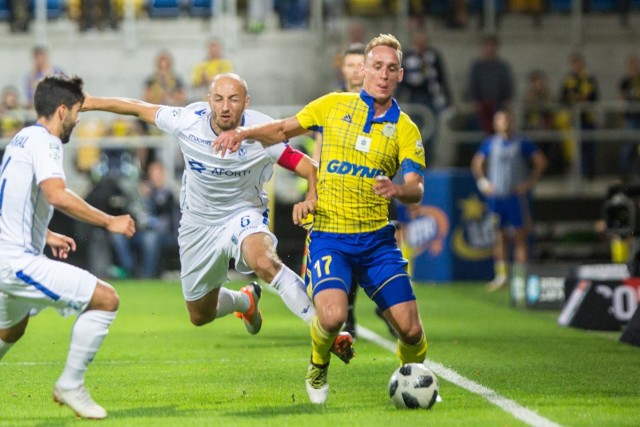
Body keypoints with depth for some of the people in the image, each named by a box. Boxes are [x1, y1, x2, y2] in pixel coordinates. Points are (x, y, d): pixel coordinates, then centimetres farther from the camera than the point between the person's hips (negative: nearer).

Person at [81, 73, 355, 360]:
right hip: (198, 225, 4)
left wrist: (310, 199, -42)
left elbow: (311, 169, -21)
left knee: (264, 262, -39)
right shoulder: (187, 121, -17)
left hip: (244, 214, -3)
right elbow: (139, 109, -1)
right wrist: (92, 102, 2)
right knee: (199, 316, 14)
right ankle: (244, 301, 49)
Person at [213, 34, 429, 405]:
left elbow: (416, 189, -8)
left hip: (377, 238, 1)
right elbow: (284, 129, 14)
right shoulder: (334, 106, 3)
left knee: (410, 328, -6)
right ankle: (318, 370, 7)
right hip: (329, 235, -1)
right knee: (332, 315, -27)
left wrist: (397, 190, -31)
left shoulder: (406, 129, 1)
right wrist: (245, 133, -3)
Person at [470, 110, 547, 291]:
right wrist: (483, 183, 6)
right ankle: (501, 275, 9)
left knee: (520, 234, -4)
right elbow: (476, 163, 17)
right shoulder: (489, 143, 9)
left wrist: (530, 182, -3)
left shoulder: (522, 143, 2)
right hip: (496, 195, 2)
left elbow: (540, 162, 4)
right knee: (499, 235, 4)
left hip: (516, 194, -2)